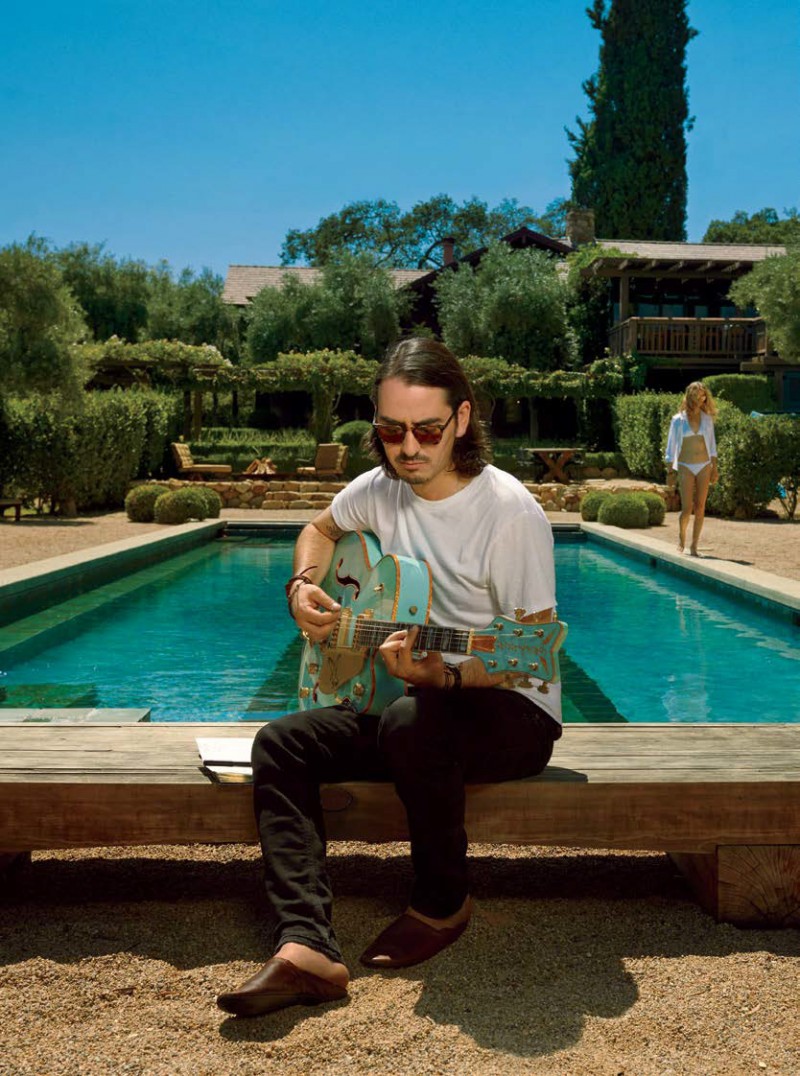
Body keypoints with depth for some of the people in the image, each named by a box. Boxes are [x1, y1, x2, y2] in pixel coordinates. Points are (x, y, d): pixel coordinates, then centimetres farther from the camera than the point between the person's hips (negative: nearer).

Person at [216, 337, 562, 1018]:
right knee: (281, 743, -13)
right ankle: (306, 948, -26)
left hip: (513, 712, -6)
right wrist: (304, 586, 2)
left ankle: (444, 903, -12)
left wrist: (447, 678, -34)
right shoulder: (383, 488, 0)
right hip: (414, 702, 7)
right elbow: (321, 530, 22)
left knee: (414, 722, -39)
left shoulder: (511, 513, -20)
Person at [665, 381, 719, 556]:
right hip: (685, 466, -3)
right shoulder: (678, 420, -1)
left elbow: (712, 444, 12)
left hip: (704, 466, 3)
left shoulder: (707, 418, 7)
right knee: (687, 508, -7)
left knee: (700, 507, 0)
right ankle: (681, 538, 19)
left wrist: (714, 468, 8)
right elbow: (671, 446, 1)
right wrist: (670, 470, -3)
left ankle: (694, 546, 9)